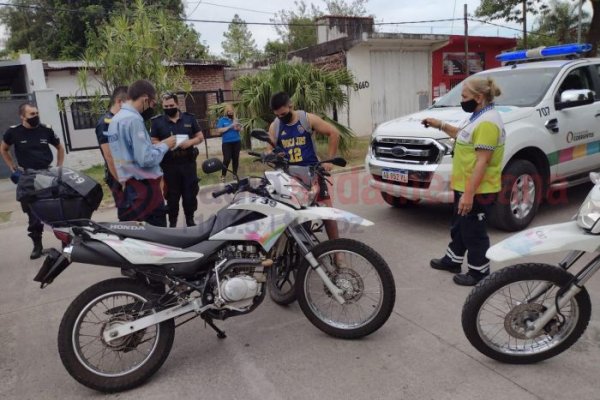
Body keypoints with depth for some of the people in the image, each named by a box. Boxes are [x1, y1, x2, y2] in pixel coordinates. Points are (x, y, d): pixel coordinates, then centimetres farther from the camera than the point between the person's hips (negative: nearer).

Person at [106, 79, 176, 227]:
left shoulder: (115, 119, 14)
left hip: (130, 186, 10)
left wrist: (157, 146, 14)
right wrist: (164, 145, -7)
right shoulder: (133, 119, -17)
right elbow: (146, 159, -23)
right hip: (144, 186, -10)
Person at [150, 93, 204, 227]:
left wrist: (190, 142, -13)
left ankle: (190, 220, 23)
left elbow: (200, 136, 7)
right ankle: (172, 222, 18)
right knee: (172, 195, 6)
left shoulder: (189, 118, 6)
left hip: (188, 162, 1)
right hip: (168, 164, -1)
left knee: (190, 193, 8)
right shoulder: (157, 121, 2)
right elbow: (153, 142, 2)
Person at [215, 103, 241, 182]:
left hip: (237, 142, 4)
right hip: (227, 143, -4)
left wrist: (238, 127, -13)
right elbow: (219, 130, -10)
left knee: (235, 158, 6)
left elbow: (240, 128, 11)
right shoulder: (222, 120, 0)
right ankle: (223, 175, -1)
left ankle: (235, 174, 17)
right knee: (227, 159, -11)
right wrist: (230, 126, -14)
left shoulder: (235, 119, 11)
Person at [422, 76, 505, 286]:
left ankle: (479, 271, 18)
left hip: (478, 190, -11)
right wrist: (441, 125, 16)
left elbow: (482, 162, -26)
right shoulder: (479, 116, 11)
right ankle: (453, 259, 39)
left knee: (473, 231, 3)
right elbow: (463, 136, 29)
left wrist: (469, 194, -26)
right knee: (459, 226, 23)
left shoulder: (488, 122, -23)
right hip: (465, 185, 11)